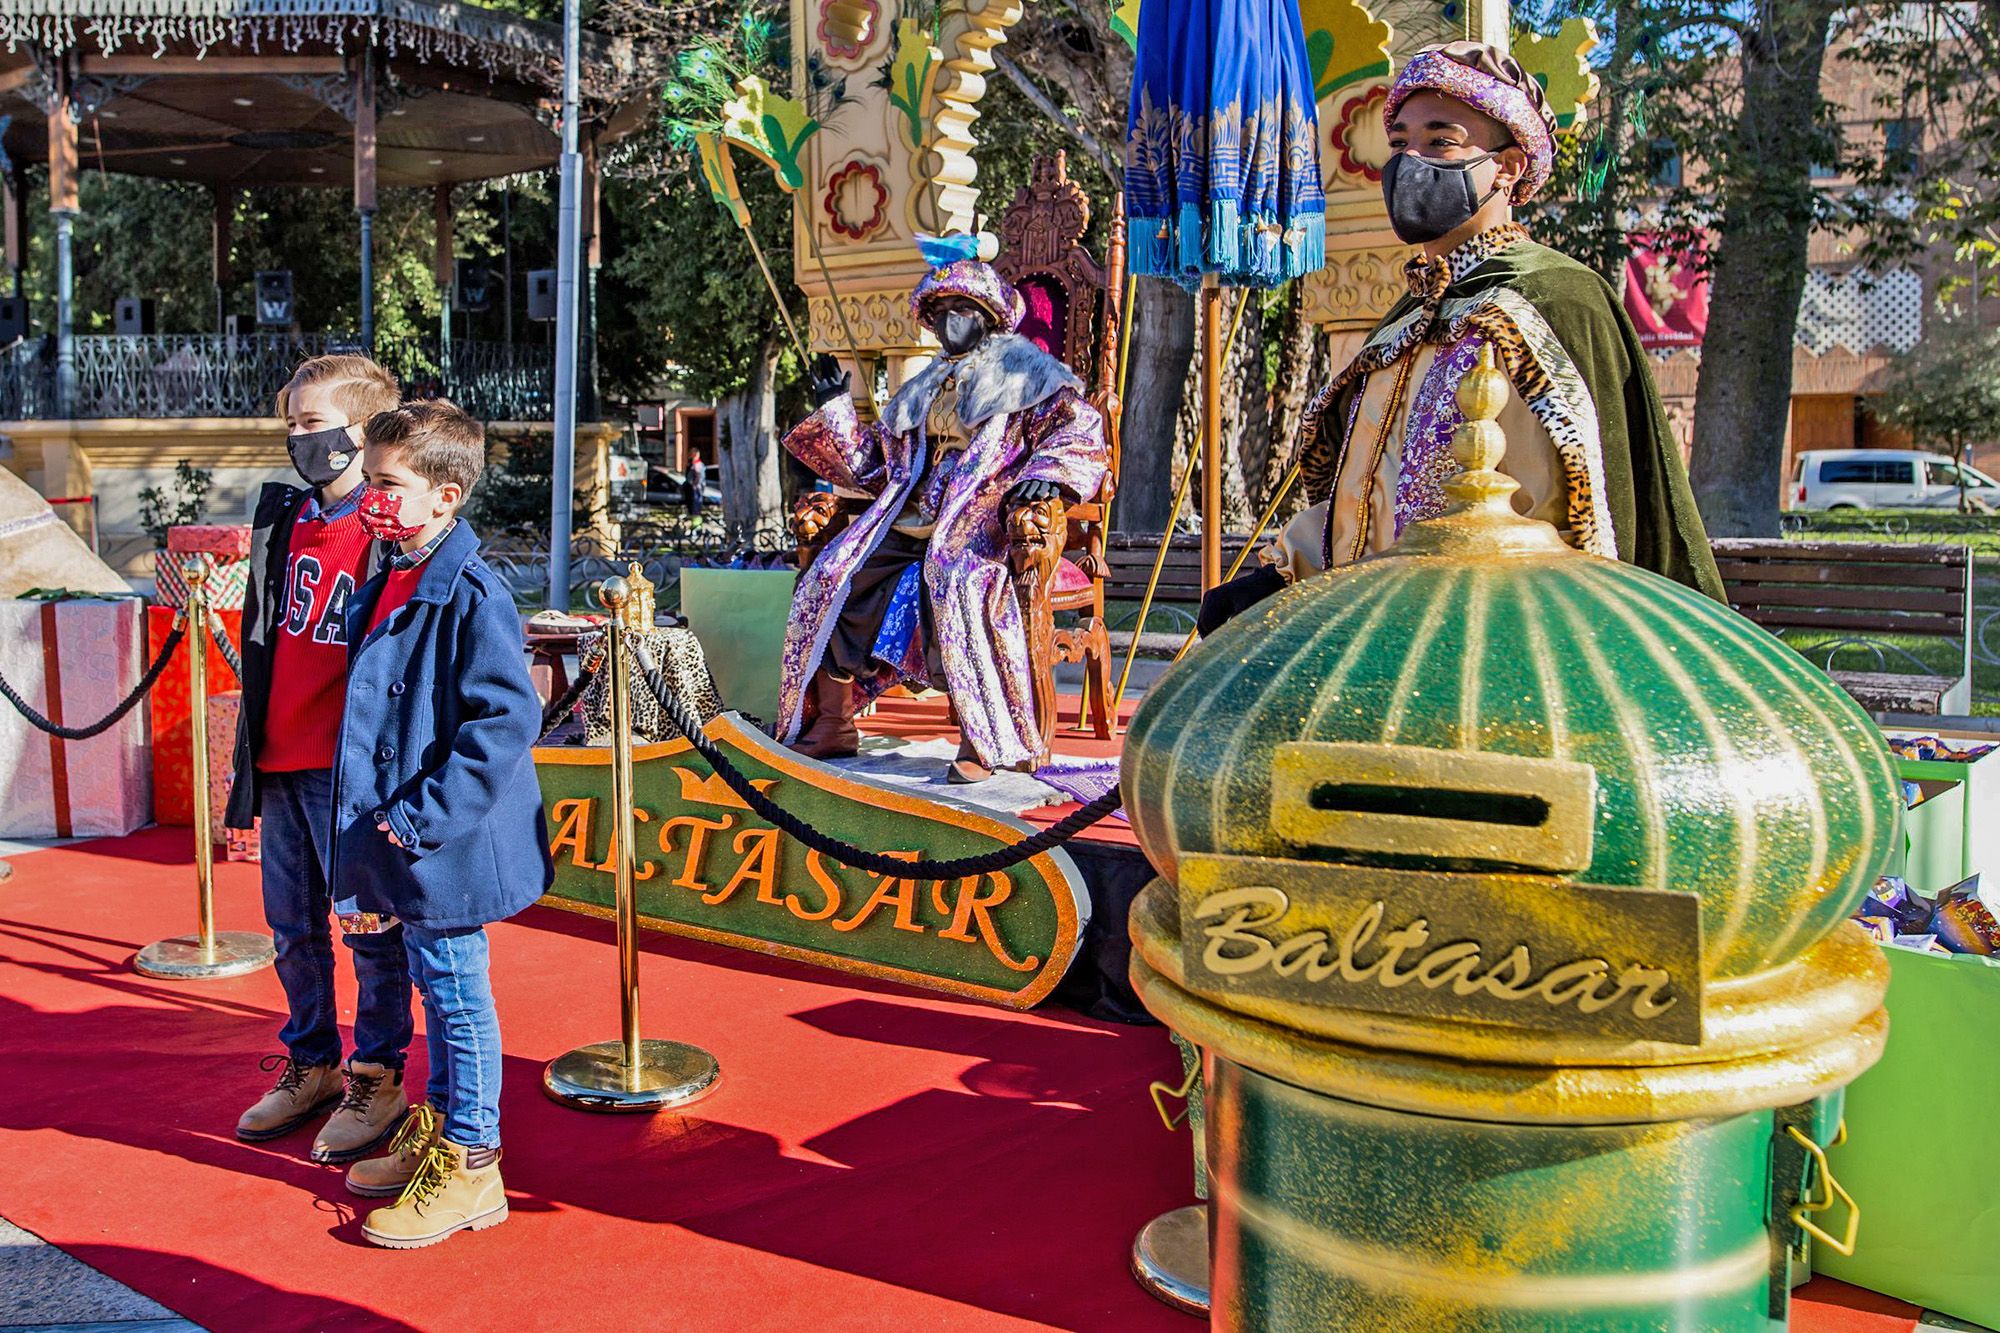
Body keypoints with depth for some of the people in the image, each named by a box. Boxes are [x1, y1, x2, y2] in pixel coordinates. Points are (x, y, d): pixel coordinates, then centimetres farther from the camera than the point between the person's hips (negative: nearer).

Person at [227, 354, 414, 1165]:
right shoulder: (281, 519, 11)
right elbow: (261, 638, 19)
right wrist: (250, 747, 18)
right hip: (280, 760, 8)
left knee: (371, 930, 4)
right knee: (292, 927, 17)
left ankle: (377, 1080, 18)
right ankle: (311, 1067, 32)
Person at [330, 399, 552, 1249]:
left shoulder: (470, 596, -19)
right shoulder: (383, 590, 10)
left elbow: (507, 720, -25)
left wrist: (425, 816, -22)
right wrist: (375, 839, 17)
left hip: (448, 850, -9)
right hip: (403, 851, 9)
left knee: (457, 995, 3)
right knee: (434, 988, 21)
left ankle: (470, 1167, 17)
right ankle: (435, 1130, 37)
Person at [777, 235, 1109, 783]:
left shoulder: (1023, 369, 10)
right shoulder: (923, 387, 29)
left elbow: (1079, 429, -5)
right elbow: (874, 466, 29)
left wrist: (1045, 474, -24)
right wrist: (834, 407, 20)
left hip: (983, 518, -6)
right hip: (911, 521, 7)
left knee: (954, 581, -38)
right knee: (830, 577, -12)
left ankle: (984, 739, -33)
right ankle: (832, 724, -6)